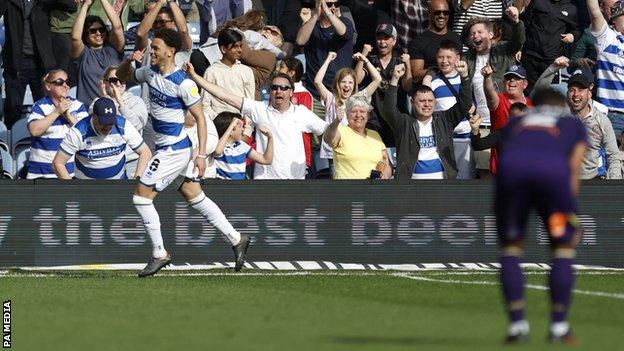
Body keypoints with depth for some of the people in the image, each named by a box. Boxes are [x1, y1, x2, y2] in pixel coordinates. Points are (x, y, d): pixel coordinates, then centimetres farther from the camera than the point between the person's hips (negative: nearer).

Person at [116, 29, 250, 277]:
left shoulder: (182, 83, -18)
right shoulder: (151, 73, 6)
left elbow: (200, 118, -15)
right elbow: (122, 76, 21)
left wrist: (201, 154, -18)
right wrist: (128, 61, -2)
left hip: (173, 150, -9)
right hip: (166, 147, 9)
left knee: (142, 197, -7)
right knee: (194, 197, 14)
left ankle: (159, 254, 1)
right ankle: (236, 239, 19)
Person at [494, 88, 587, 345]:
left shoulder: (514, 124, 39)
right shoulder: (574, 124, 34)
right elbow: (574, 171, 23)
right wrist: (570, 218, 22)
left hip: (511, 169, 2)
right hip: (553, 169, -2)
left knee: (511, 246, 17)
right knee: (563, 247, 14)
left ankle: (517, 325, 11)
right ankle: (559, 327, 12)